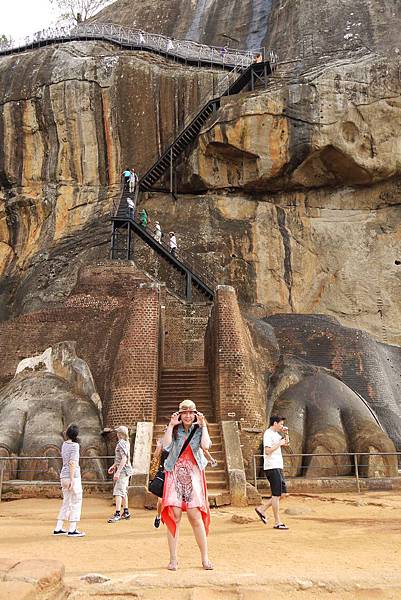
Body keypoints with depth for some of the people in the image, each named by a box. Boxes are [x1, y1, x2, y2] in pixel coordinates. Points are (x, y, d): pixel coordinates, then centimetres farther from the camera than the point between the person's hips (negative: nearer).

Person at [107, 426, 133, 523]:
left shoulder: (121, 443, -16)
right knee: (123, 492, 17)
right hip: (125, 471, 10)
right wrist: (113, 466, 28)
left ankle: (117, 514, -11)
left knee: (118, 492, -10)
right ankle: (126, 512, 25)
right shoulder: (126, 442, 14)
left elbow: (124, 459, -24)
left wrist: (118, 472, -26)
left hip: (123, 471, -10)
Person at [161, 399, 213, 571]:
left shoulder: (199, 430, 8)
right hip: (175, 475, 0)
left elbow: (205, 446, -11)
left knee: (196, 515, -7)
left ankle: (205, 557, 6)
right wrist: (171, 425, -8)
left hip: (193, 475, 0)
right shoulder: (174, 430, 8)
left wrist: (203, 425, -7)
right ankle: (173, 559, 5)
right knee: (174, 515, -6)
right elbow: (166, 445, -11)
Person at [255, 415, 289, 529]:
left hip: (278, 467, 10)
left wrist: (285, 433, 14)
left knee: (283, 493, 11)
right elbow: (267, 451, -22)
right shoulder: (268, 434, -12)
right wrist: (279, 443, -15)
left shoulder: (275, 434, 17)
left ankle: (262, 509, 18)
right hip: (272, 467, -10)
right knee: (276, 494, -5)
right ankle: (277, 522, 2)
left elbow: (286, 443, 28)